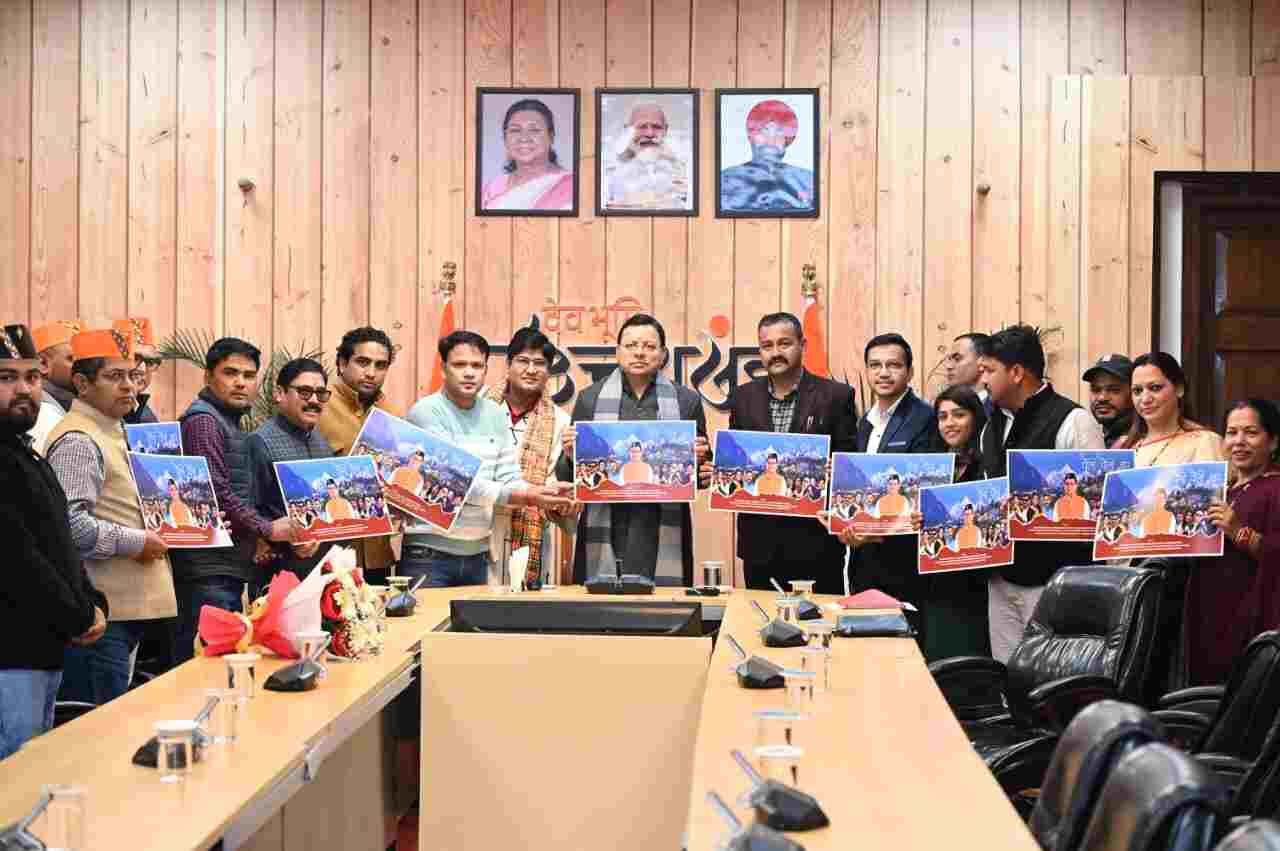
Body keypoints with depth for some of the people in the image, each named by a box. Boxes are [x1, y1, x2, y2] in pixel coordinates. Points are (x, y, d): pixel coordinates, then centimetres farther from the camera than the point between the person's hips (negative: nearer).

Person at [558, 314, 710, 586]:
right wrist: (570, 455, -9)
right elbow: (567, 477, 11)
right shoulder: (590, 398, 8)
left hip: (663, 535, 0)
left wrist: (697, 459, -8)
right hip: (605, 533, 0)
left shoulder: (686, 400, 7)